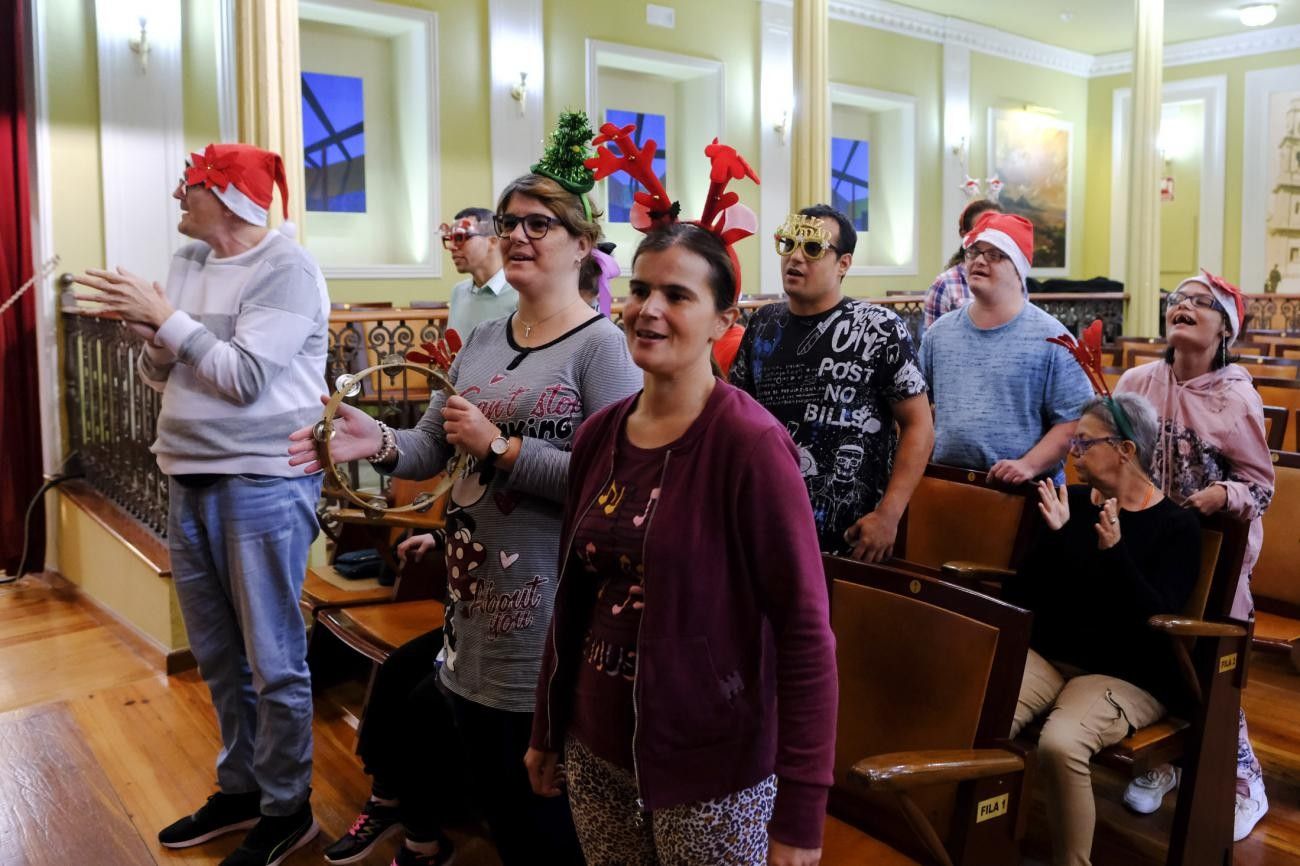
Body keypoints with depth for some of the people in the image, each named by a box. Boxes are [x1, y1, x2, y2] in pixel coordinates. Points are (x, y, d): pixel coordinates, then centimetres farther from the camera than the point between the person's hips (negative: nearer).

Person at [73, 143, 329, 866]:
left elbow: (245, 378, -18)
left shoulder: (286, 269, -11)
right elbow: (161, 375, 14)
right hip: (191, 480, 8)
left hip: (264, 483, -8)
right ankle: (241, 789, 33)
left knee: (272, 659, 1)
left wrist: (167, 319, -14)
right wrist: (153, 339, -6)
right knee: (218, 655, 17)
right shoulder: (187, 262, 12)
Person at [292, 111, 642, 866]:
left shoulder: (601, 346, -14)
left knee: (540, 795, 8)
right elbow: (435, 446, 8)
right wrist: (380, 443, -12)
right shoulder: (483, 339, 10)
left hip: (548, 602, -7)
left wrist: (498, 447, -22)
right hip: (473, 589, 8)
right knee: (488, 780, 22)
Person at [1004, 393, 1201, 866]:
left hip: (1126, 675, -3)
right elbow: (1023, 592, 3)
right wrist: (1053, 535, -13)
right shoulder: (1070, 501, 6)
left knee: (1060, 746, -33)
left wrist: (1114, 552, -27)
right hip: (1047, 656, 4)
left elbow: (1156, 617, -16)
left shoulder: (1176, 525, -4)